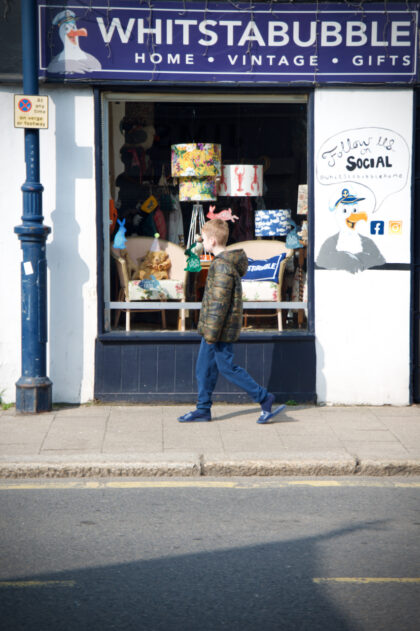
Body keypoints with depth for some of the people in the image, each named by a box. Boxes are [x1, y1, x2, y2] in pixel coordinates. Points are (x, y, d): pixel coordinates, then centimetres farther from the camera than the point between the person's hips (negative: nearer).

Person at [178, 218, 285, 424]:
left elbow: (219, 303, -23)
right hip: (212, 329, 10)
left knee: (227, 367, -3)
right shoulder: (228, 262, 13)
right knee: (204, 368, 12)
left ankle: (264, 398, 4)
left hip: (220, 329, -10)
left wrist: (211, 333, -21)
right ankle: (203, 409, 19)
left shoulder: (222, 266, -20)